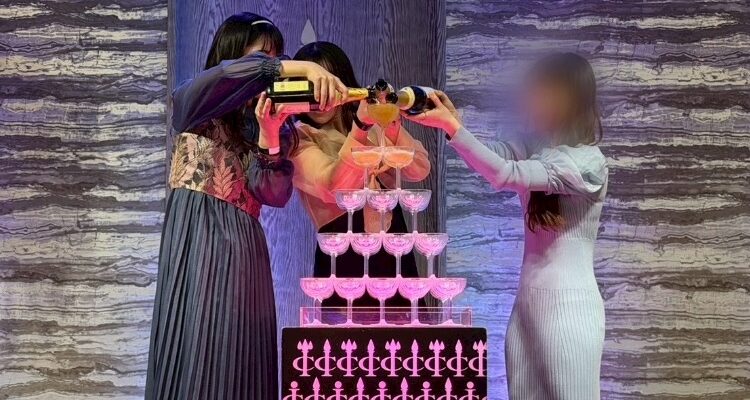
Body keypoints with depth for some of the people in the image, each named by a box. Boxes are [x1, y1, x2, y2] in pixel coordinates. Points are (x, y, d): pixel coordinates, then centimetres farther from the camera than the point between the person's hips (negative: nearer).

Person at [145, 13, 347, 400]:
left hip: (245, 247, 5)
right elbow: (226, 75, -23)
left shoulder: (265, 122, 15)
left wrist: (269, 136, -12)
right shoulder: (196, 106, 2)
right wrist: (301, 68, -28)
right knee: (195, 357, -8)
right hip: (198, 240, -5)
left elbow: (275, 195, 2)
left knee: (242, 359, 1)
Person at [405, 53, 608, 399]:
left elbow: (506, 176, -26)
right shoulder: (538, 149, 8)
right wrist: (452, 122, -23)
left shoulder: (587, 163, -16)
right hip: (526, 302, 7)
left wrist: (452, 127, -29)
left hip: (568, 306, -7)